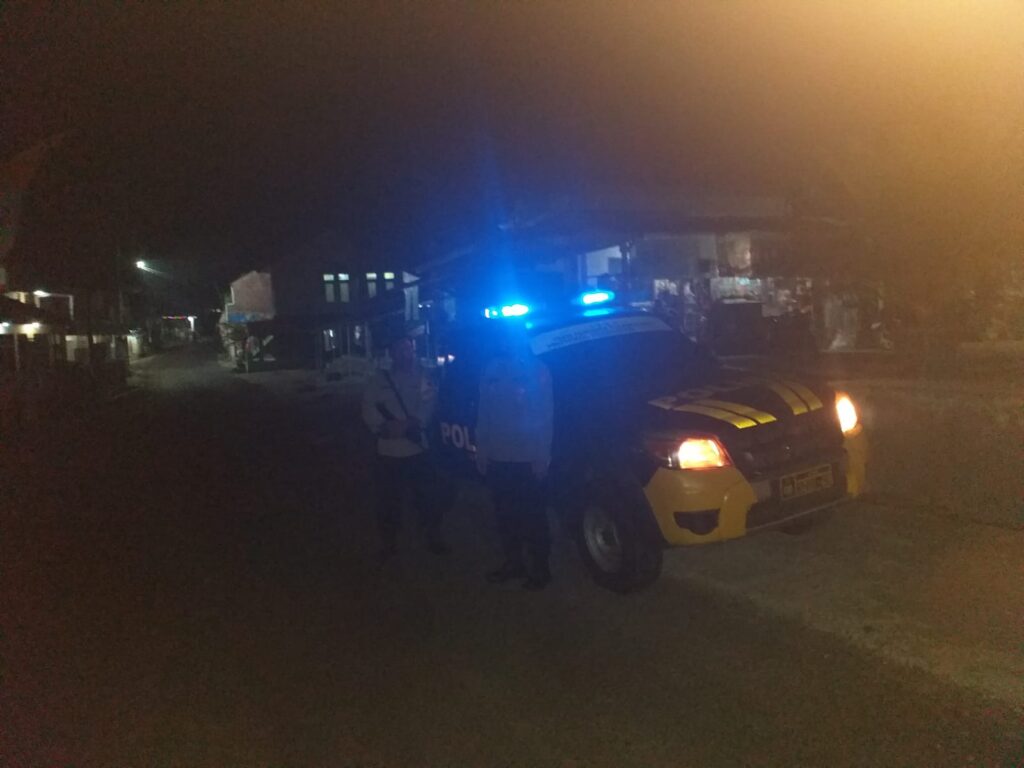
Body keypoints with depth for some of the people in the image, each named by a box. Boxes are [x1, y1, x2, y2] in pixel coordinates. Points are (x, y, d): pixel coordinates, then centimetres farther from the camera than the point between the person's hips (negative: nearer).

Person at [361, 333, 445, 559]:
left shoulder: (423, 378, 7)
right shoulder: (378, 381, 7)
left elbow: (429, 405, -6)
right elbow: (369, 410, -2)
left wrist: (409, 424, -21)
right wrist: (384, 427, -20)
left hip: (418, 448, 0)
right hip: (388, 451, 0)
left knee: (427, 498, 5)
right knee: (388, 501, 7)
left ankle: (433, 540, 23)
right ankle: (388, 544, 24)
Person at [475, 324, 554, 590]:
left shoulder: (537, 371, -4)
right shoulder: (492, 370, 7)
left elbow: (545, 416, -6)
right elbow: (483, 413, 9)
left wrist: (542, 456, -11)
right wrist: (482, 451, 5)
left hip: (527, 459, -4)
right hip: (498, 459, 4)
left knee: (533, 516, 4)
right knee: (506, 515, 14)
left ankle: (539, 568, 17)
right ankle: (512, 563, 30)